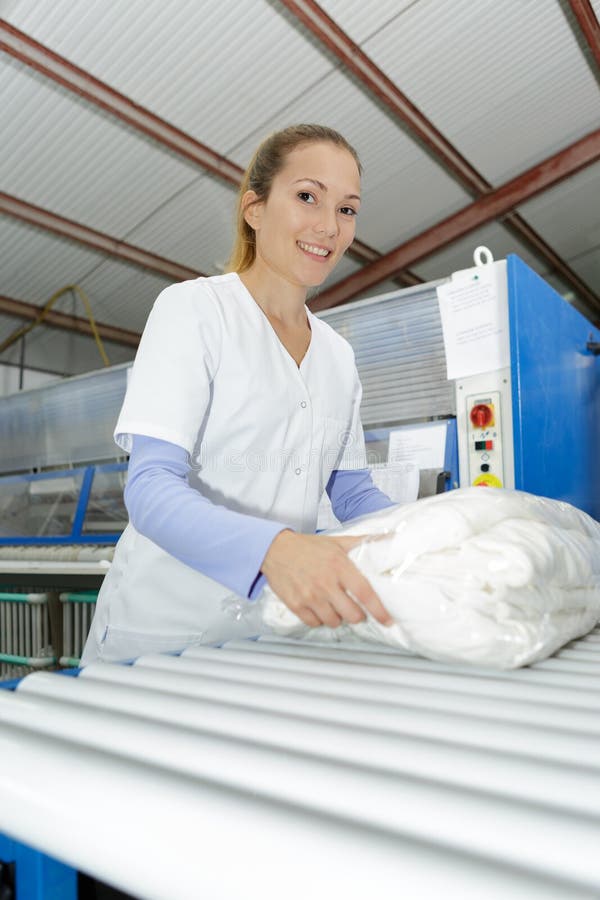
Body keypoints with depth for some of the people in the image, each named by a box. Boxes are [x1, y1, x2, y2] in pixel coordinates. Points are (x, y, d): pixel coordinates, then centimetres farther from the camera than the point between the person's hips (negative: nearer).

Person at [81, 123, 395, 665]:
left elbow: (352, 493, 10)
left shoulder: (339, 356, 8)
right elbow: (151, 487, -21)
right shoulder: (194, 308, -10)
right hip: (163, 633, -5)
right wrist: (275, 548, -40)